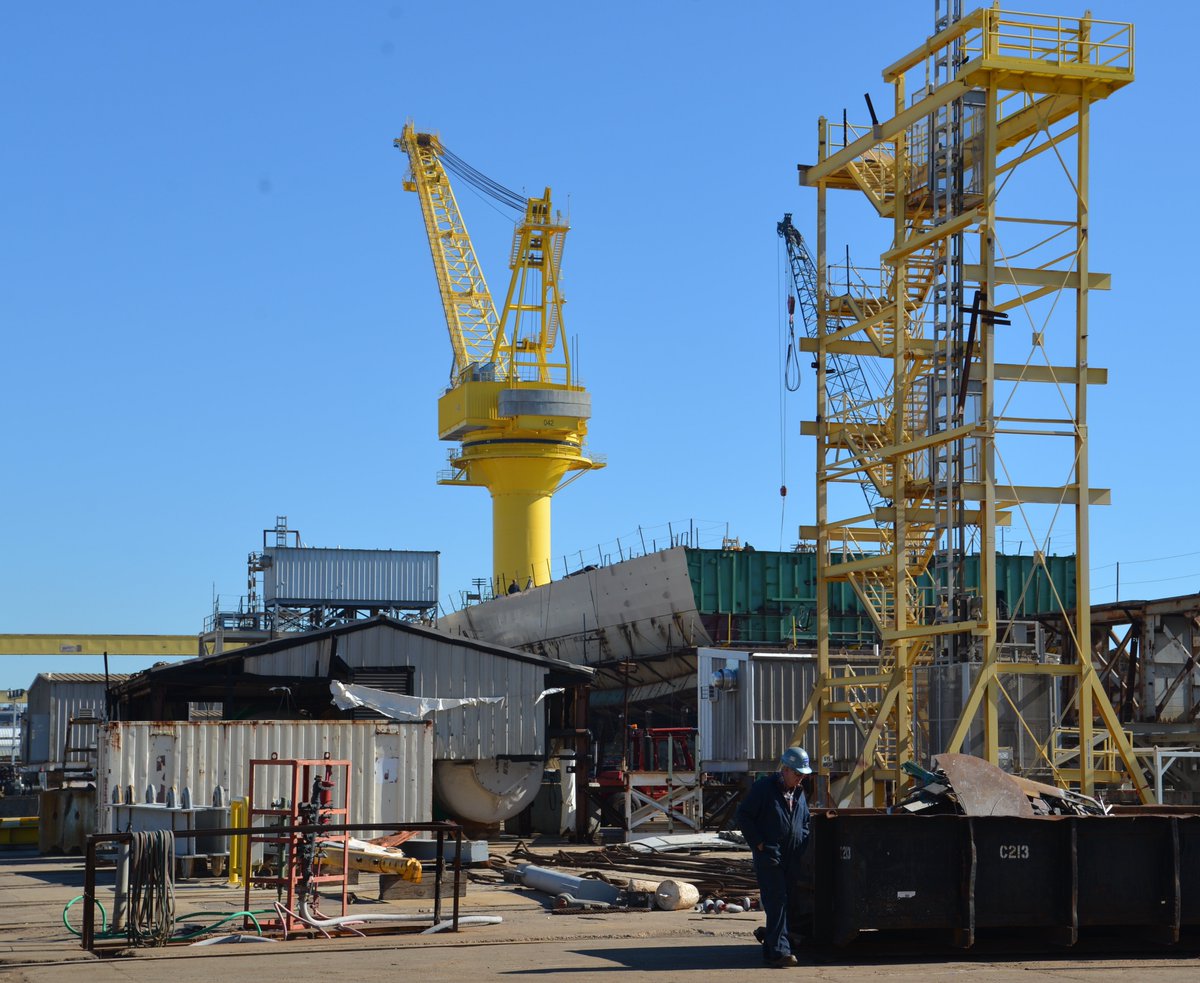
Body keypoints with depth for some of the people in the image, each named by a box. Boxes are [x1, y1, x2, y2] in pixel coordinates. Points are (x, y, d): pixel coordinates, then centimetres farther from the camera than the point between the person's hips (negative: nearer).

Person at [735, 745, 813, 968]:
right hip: (768, 857, -7)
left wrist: (803, 845, 11)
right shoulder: (763, 788, -6)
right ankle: (779, 951, -18)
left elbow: (805, 822, 28)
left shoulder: (799, 793, 16)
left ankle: (770, 950, 16)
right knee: (776, 902, -14)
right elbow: (743, 816, -6)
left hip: (792, 859, 7)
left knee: (783, 904, 8)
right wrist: (759, 844, -11)